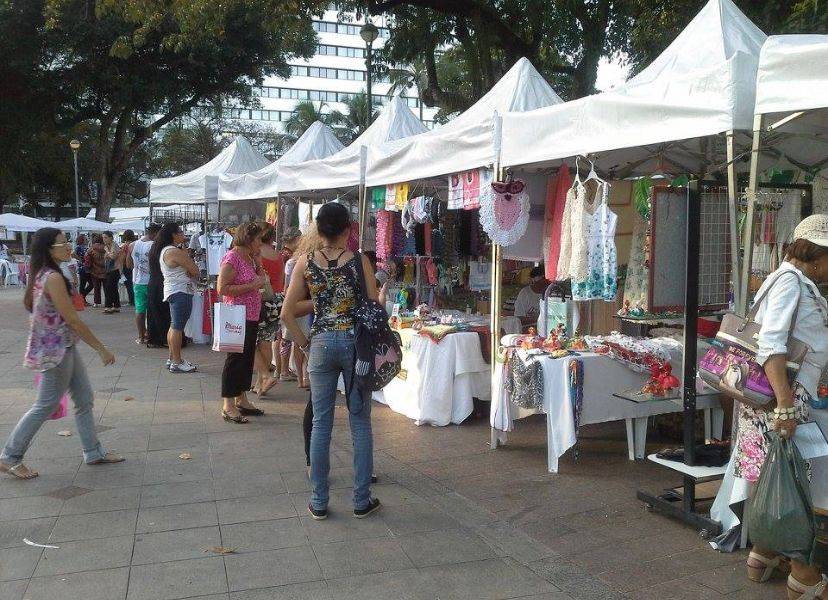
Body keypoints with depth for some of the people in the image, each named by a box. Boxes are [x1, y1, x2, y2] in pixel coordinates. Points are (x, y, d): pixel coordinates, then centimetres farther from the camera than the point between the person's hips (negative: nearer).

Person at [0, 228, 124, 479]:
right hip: (56, 351, -10)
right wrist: (101, 349, -15)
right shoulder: (54, 278, -21)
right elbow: (73, 320, -21)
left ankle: (94, 452, 23)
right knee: (45, 406, 2)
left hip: (64, 348, 10)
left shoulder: (42, 275, 8)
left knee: (84, 399, 13)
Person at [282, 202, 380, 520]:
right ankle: (361, 500, 15)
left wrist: (305, 343, 10)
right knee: (360, 422, 8)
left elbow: (287, 312, -1)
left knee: (321, 423, 9)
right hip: (355, 342, -1)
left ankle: (319, 502, 16)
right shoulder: (359, 261, -6)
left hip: (321, 344, 2)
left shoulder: (305, 262, -1)